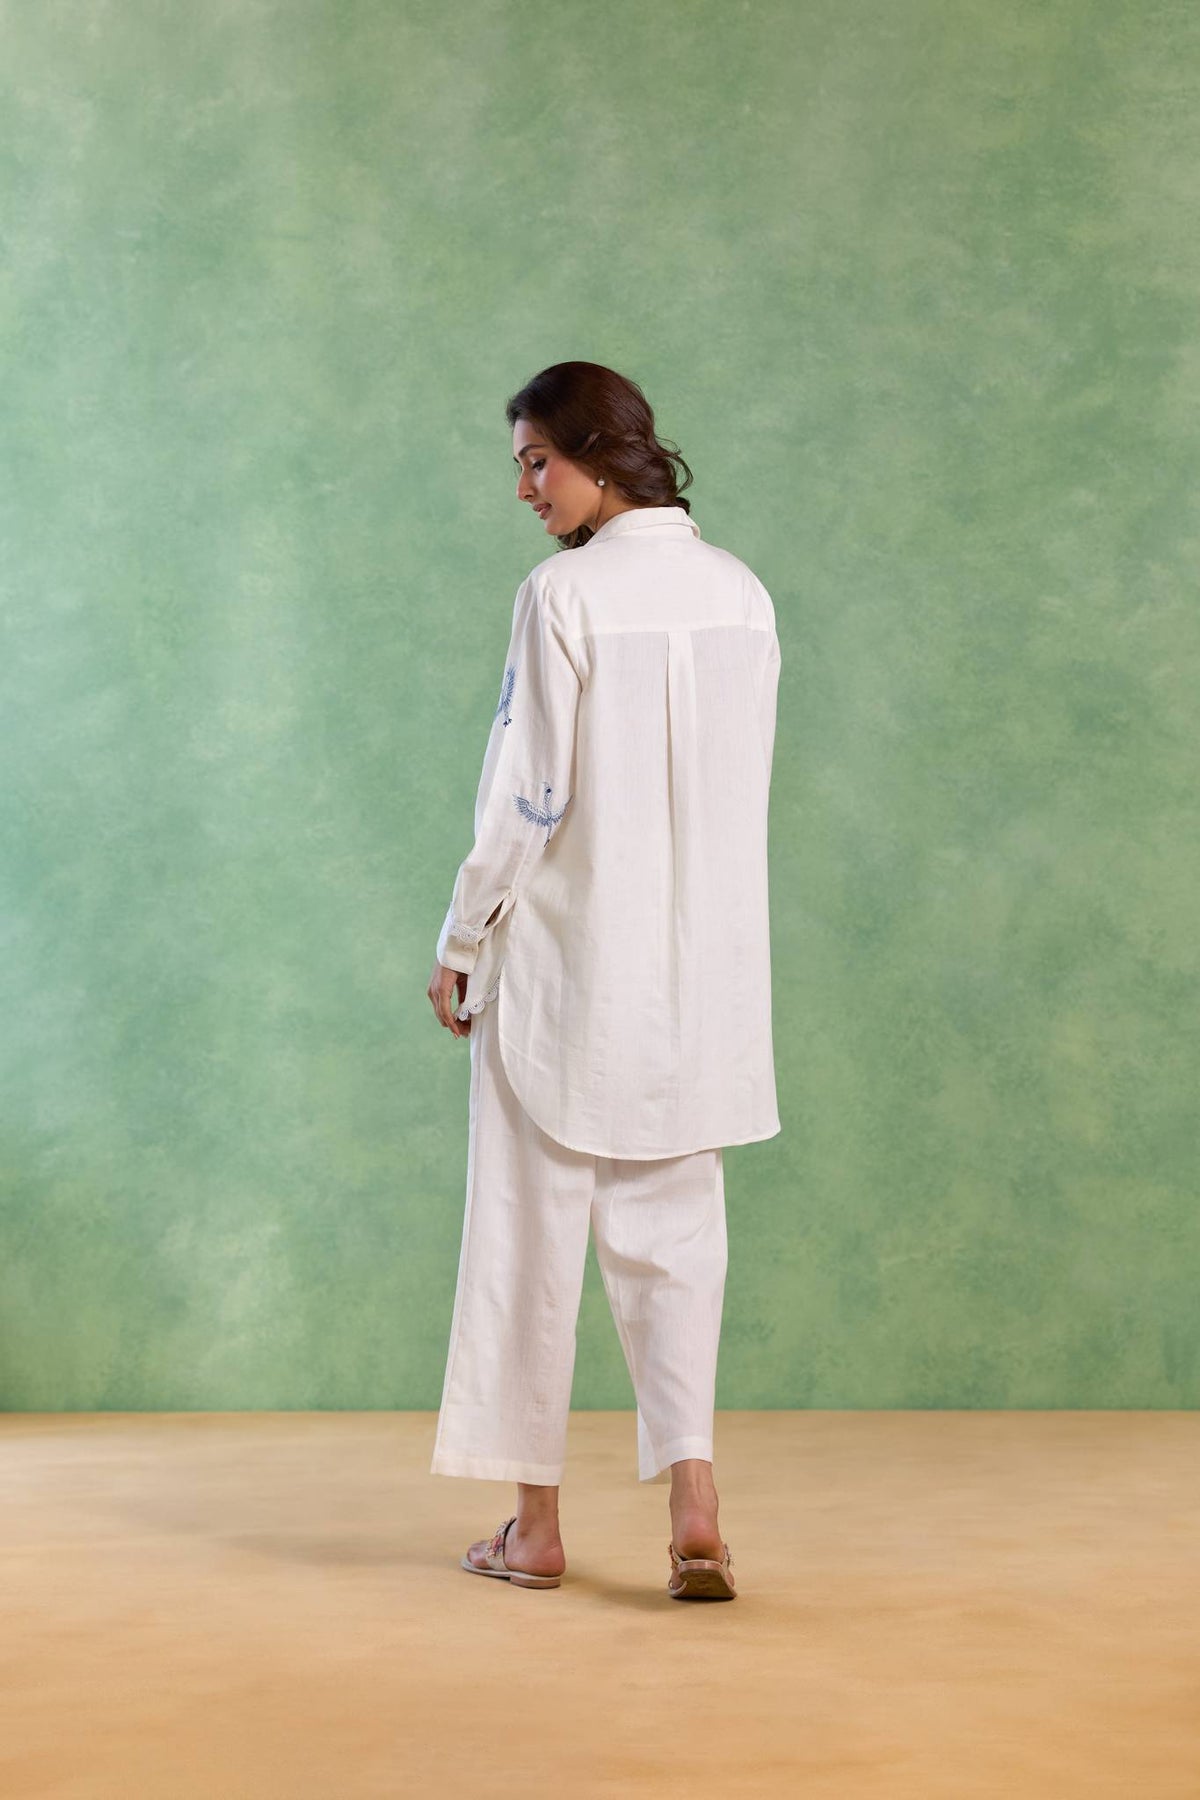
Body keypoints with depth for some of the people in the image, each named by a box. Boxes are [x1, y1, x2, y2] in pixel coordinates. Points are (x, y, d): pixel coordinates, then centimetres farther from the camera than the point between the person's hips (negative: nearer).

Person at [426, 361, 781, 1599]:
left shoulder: (565, 595, -13)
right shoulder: (740, 593, 4)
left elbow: (528, 796, -14)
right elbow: (742, 788, 10)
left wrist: (460, 944, -4)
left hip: (568, 960, -5)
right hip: (703, 966, 5)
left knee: (535, 1228, 7)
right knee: (669, 1228, 11)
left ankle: (535, 1522, 14)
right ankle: (690, 1489, -4)